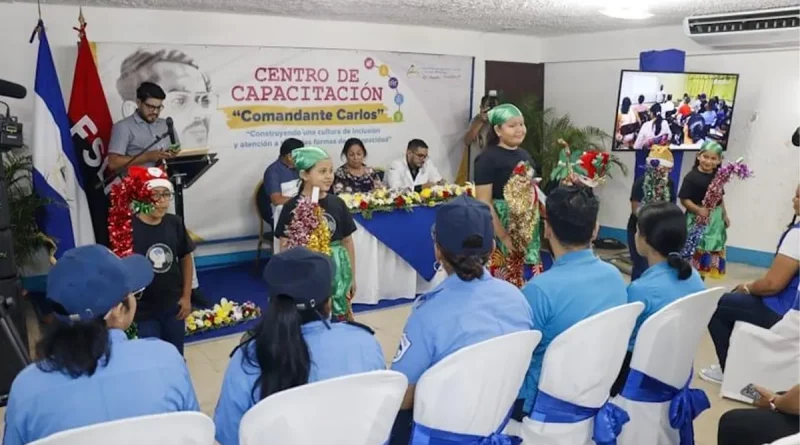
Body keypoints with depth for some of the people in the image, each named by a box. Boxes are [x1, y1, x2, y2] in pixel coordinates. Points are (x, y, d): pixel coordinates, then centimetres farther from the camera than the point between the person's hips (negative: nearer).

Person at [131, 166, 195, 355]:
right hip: (143, 309, -4)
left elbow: (186, 257, 6)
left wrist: (186, 296, 6)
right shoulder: (129, 228, -19)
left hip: (173, 305, 4)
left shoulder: (175, 223, -6)